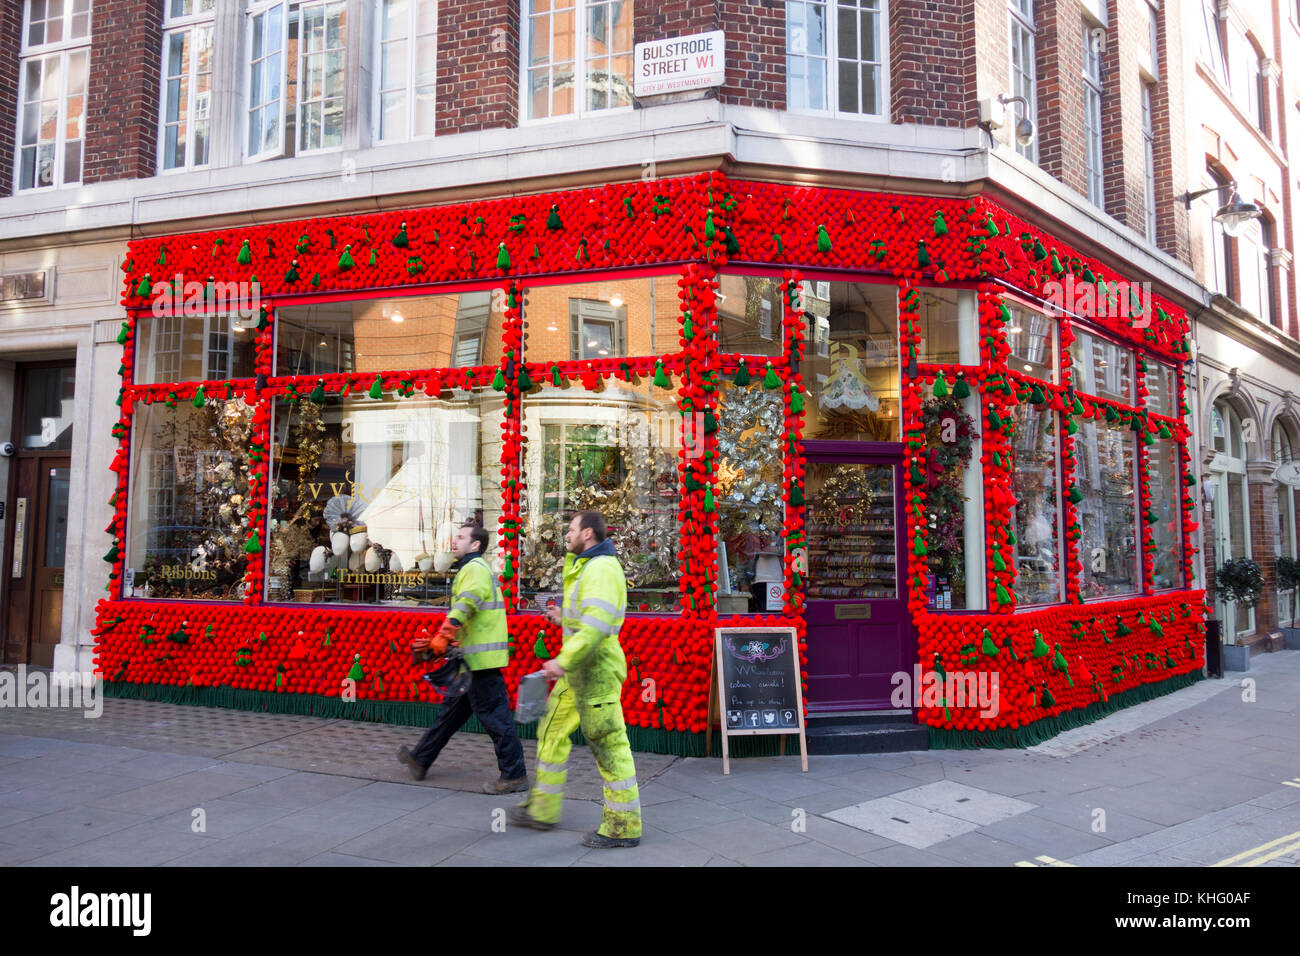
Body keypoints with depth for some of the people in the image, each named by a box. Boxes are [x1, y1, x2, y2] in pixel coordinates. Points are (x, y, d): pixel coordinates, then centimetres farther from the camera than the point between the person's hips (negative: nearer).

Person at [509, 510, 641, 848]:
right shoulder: (585, 567, 17)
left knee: (609, 746, -4)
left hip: (596, 671, -11)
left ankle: (624, 827, 4)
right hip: (578, 671, 11)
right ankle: (542, 809, 28)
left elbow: (598, 624, -29)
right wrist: (566, 619, 22)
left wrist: (564, 661, -29)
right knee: (552, 732, 17)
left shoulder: (602, 568, -17)